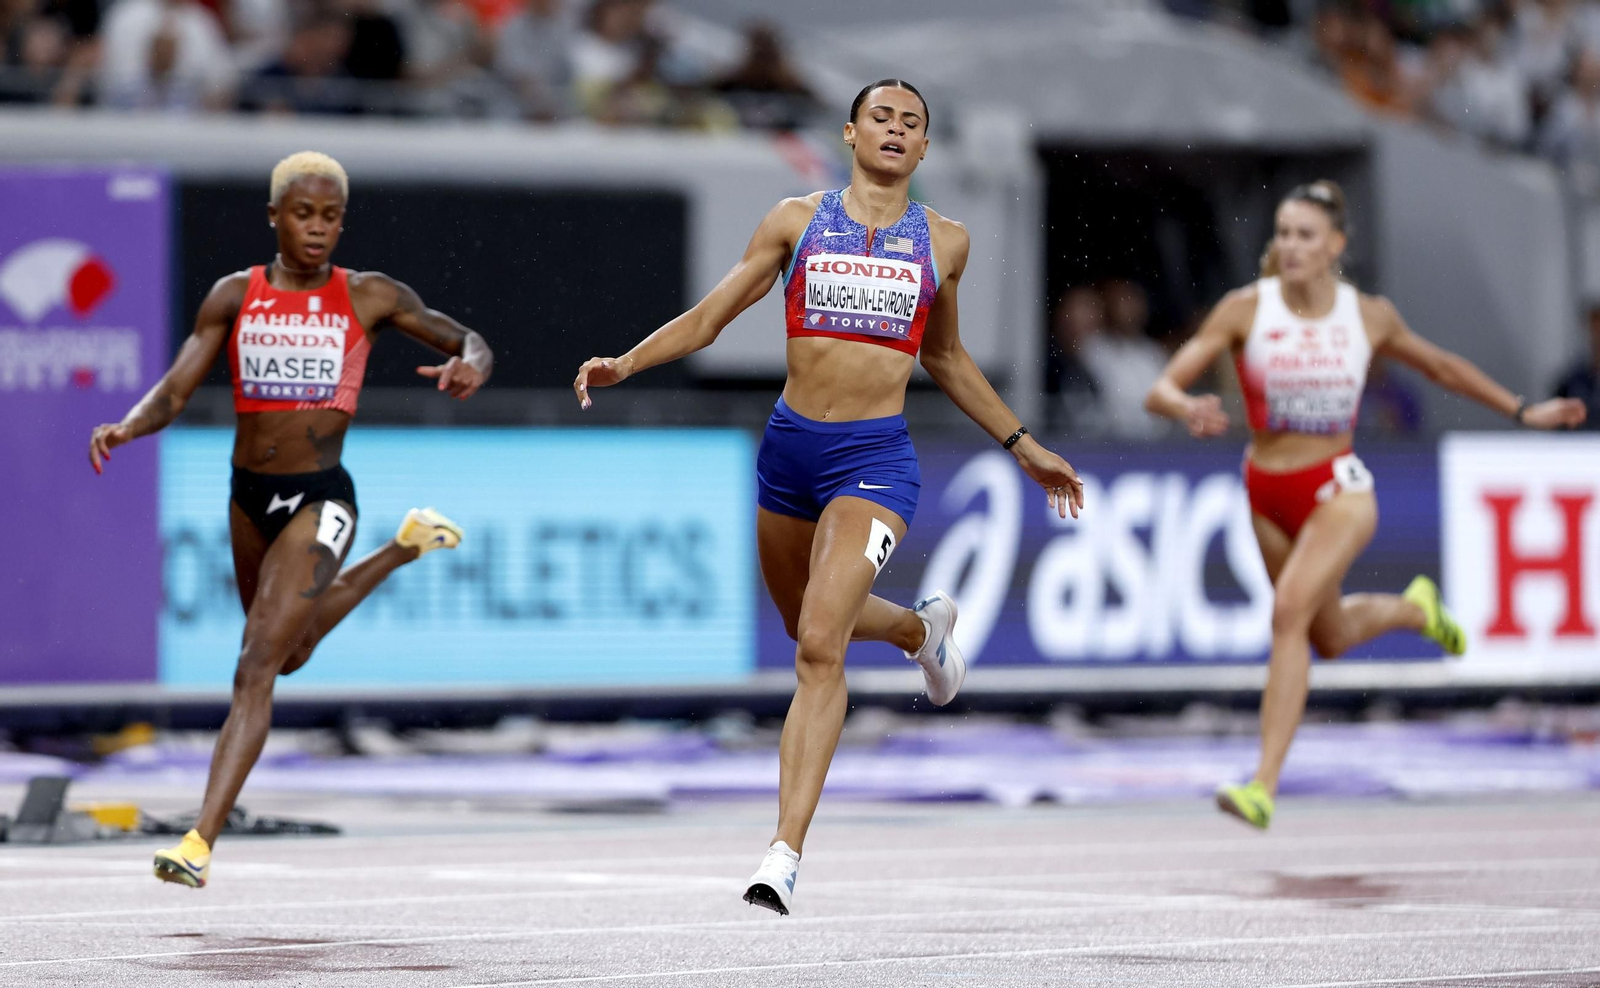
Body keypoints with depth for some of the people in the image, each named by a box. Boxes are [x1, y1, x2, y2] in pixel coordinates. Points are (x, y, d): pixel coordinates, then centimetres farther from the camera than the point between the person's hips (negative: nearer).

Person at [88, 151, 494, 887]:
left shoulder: (370, 297, -4)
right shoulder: (234, 297, 1)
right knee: (291, 652, 28)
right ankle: (406, 546, 53)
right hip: (249, 494, 5)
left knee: (256, 668, -16)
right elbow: (173, 393, -4)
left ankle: (201, 842, -18)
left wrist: (470, 367, -22)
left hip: (318, 500, -5)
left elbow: (469, 343, 3)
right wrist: (126, 427, -26)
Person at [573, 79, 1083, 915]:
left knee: (819, 644, -18)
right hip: (791, 445, 3)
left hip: (876, 457, -3)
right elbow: (710, 316, 6)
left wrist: (1023, 448, 24)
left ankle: (784, 854, -18)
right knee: (808, 628, 21)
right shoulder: (796, 221, 5)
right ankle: (924, 627, 55)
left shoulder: (944, 242, 7)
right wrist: (624, 364, -9)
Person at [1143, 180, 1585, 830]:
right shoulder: (1246, 309, -9)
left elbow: (1440, 366, 16)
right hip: (1268, 495, 2)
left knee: (1290, 610, -26)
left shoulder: (1369, 317, -4)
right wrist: (1188, 408, -37)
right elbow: (1160, 390, -13)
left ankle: (1264, 787, -27)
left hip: (1338, 489, -2)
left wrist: (1523, 412, 20)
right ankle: (1415, 608, 54)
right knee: (1329, 638, 18)